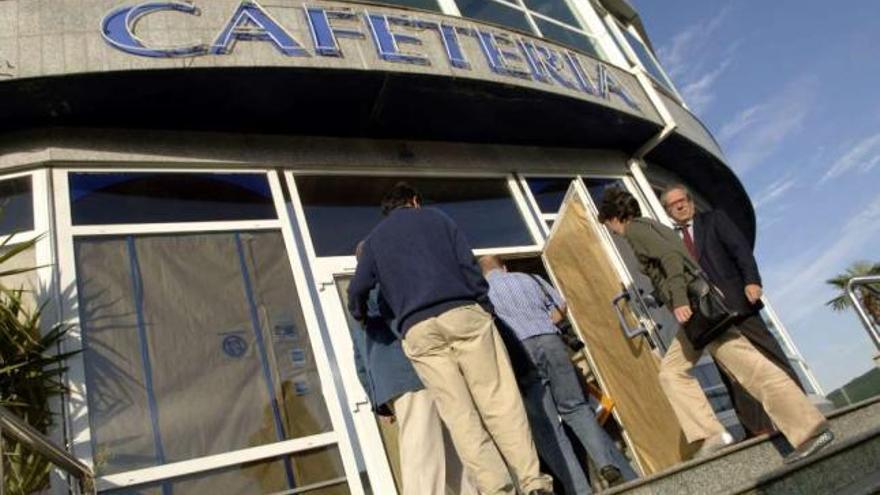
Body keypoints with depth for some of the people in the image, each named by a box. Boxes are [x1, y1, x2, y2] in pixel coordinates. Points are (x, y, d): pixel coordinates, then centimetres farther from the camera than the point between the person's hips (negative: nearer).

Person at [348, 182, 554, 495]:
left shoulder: (374, 238, 23)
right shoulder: (437, 218, 20)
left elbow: (358, 290, 15)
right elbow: (468, 265, 8)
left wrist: (360, 316, 34)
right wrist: (485, 306, 10)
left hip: (418, 330, 1)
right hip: (463, 314, 0)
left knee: (459, 413, -1)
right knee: (500, 401, -1)